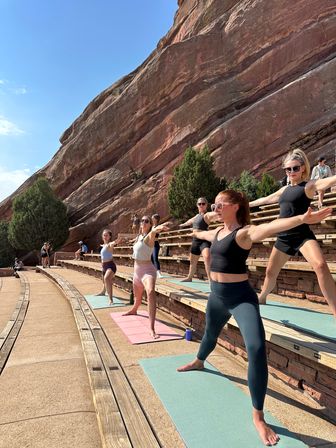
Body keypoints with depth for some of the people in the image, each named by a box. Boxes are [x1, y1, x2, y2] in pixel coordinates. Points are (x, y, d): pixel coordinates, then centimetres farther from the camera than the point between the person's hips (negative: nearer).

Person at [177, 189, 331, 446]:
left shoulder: (244, 233, -18)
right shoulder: (217, 232, 6)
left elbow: (270, 227, -39)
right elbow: (202, 234, 32)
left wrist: (301, 219, -57)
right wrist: (196, 232, 54)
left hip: (241, 297, -7)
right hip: (217, 296, 7)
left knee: (257, 349, -21)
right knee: (210, 334, 30)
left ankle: (258, 416, -6)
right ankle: (198, 363, 61)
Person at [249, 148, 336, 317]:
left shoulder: (309, 185, -6)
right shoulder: (284, 189, 15)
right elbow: (265, 199, 30)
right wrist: (248, 204, 41)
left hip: (302, 235, -6)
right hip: (283, 237, 7)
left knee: (320, 266, -30)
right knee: (270, 271, 17)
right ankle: (262, 297, 42)